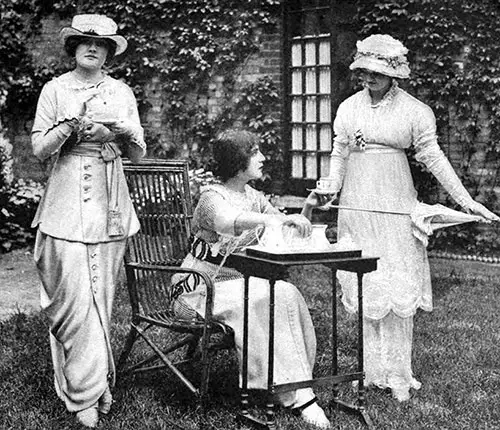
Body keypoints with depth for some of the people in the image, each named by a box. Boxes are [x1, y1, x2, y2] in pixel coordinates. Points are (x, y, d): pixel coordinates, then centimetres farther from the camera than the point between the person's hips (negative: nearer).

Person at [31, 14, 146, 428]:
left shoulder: (121, 92, 11)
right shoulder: (55, 89, 4)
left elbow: (139, 154, 10)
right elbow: (39, 149, 0)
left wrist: (123, 132, -10)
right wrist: (70, 123, -15)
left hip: (109, 206, 3)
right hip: (66, 204, -2)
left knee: (102, 296, 5)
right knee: (74, 296, -7)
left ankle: (96, 382, 17)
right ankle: (86, 393, 1)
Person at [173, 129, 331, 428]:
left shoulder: (254, 197, 9)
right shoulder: (213, 197, -14)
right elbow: (227, 220, -39)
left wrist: (307, 210, -10)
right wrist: (268, 218, -57)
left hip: (240, 282, 7)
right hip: (206, 288, -7)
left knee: (288, 294, -21)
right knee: (270, 299, -30)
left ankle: (293, 387, -20)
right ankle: (295, 395, -26)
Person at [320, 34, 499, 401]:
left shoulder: (414, 110, -1)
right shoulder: (349, 107, 8)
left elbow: (433, 157, -1)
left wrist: (465, 200, -6)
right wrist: (331, 191, -2)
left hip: (396, 204, -2)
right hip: (357, 204, 2)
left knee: (399, 285, -5)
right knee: (364, 284, 3)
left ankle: (398, 372, 4)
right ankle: (374, 370, 12)